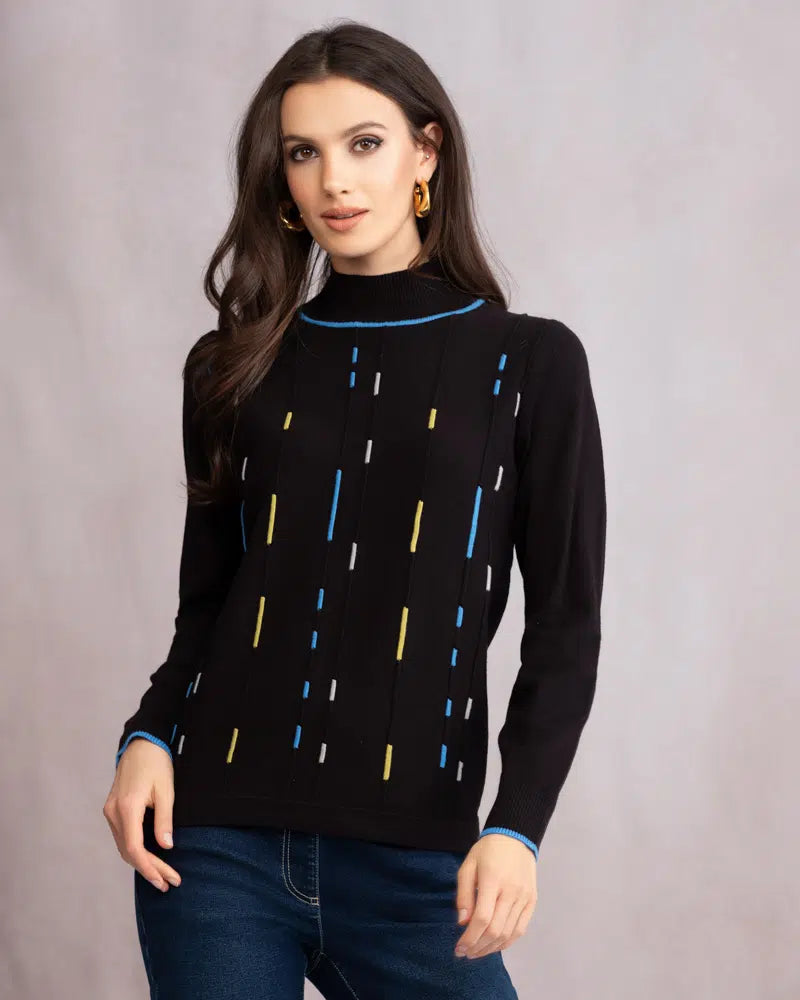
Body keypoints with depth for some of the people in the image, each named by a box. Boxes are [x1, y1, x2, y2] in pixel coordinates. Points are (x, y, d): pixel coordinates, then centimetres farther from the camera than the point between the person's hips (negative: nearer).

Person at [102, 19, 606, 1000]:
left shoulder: (530, 364, 2)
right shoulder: (237, 367, 8)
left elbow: (564, 631, 0)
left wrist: (515, 826, -11)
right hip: (216, 840, 2)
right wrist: (148, 738, -5)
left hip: (412, 858, -2)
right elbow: (205, 604, 13)